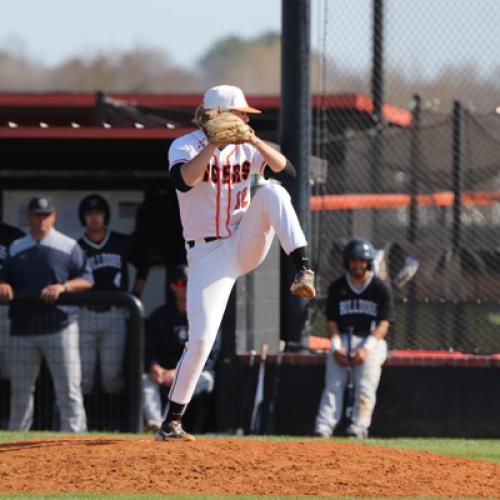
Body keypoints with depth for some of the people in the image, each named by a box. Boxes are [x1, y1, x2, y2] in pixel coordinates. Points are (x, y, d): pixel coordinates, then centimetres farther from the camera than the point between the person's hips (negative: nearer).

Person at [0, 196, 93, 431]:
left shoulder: (68, 247, 4)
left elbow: (86, 280, 0)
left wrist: (63, 287, -17)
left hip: (60, 326, -3)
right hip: (22, 330, 3)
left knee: (68, 390, -9)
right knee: (20, 392, 8)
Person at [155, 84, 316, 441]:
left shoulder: (245, 148, 7)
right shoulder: (186, 146, -5)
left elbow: (286, 170, -6)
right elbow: (183, 180, -26)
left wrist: (256, 142, -17)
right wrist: (214, 143, -31)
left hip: (247, 245, 3)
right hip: (207, 254, -3)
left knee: (272, 192, -24)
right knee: (201, 338, -12)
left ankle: (304, 270, -34)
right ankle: (173, 421, 0)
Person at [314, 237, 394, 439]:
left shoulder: (380, 289, 3)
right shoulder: (337, 288, 11)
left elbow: (383, 324, -3)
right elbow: (332, 321, 9)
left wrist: (366, 348, -18)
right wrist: (336, 347, -9)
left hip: (371, 341, -2)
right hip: (343, 340, 2)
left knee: (365, 386, -22)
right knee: (333, 384, -17)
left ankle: (358, 427, -27)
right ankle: (323, 428, -27)